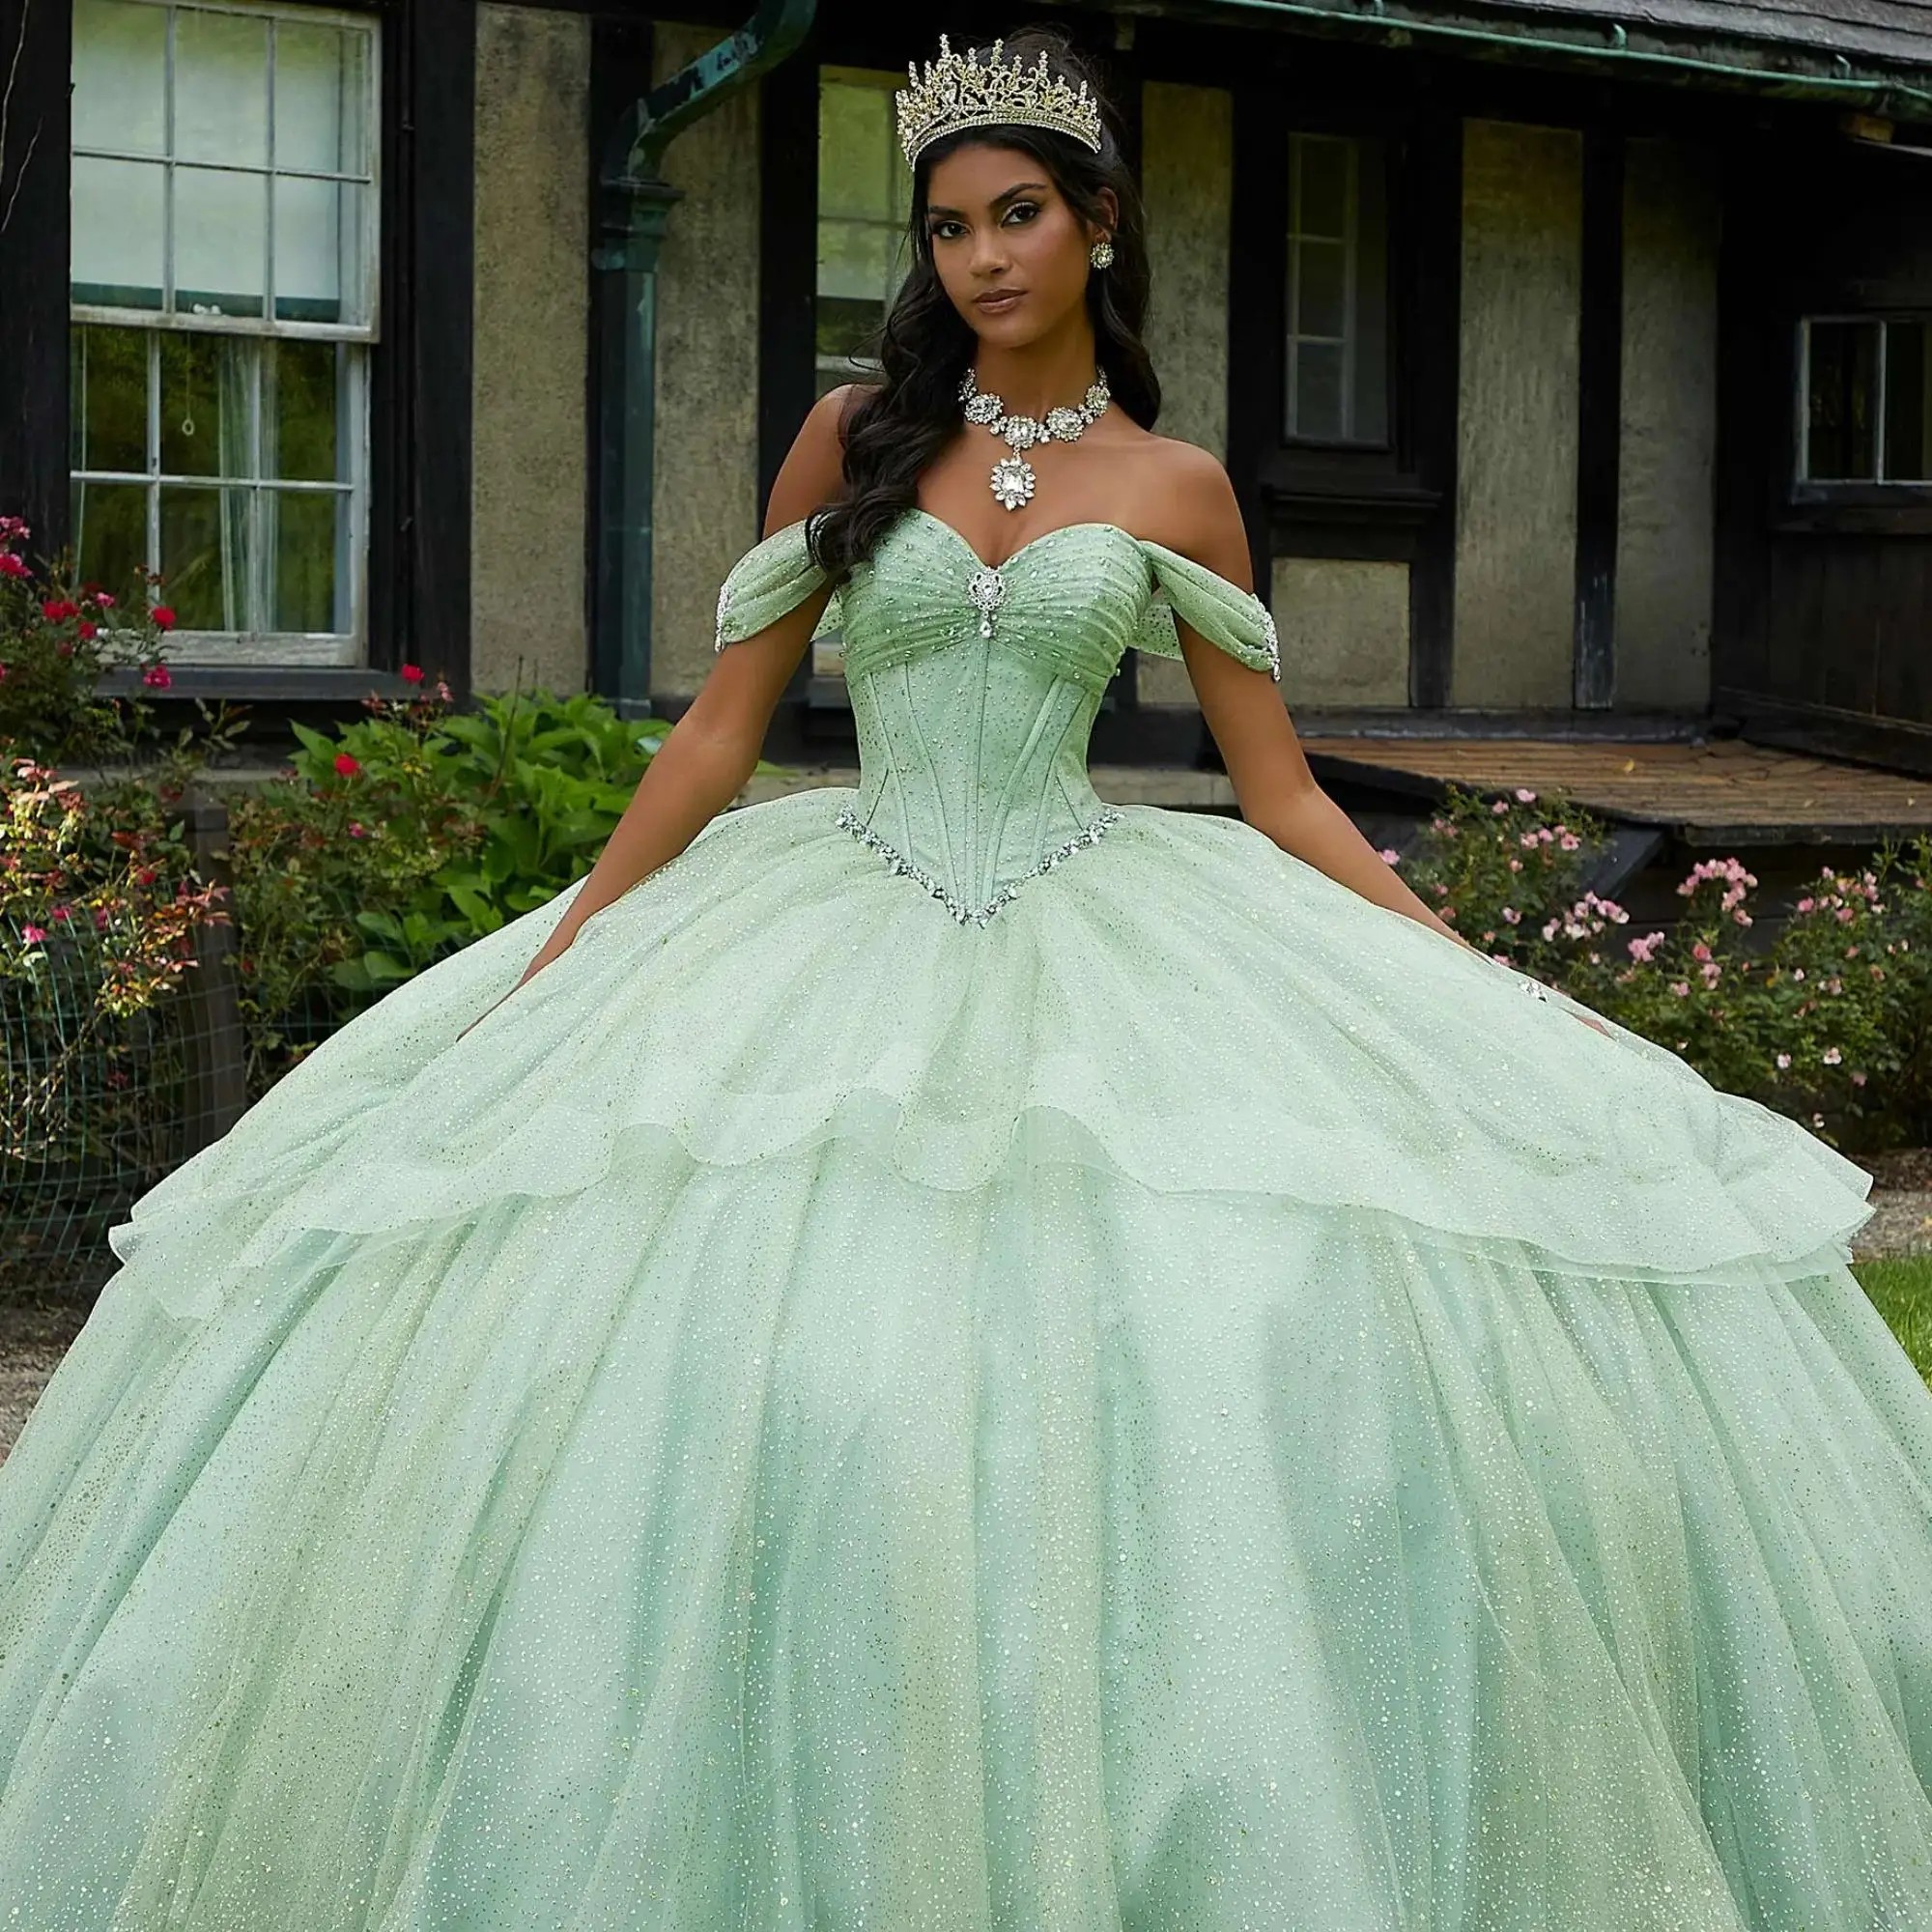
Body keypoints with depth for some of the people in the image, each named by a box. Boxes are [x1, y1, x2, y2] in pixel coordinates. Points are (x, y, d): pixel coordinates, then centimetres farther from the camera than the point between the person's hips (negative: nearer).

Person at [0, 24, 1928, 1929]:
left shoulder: (1174, 486, 6)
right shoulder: (852, 440, 6)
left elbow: (1281, 793, 7)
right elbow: (718, 729, 6)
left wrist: (1490, 991, 3)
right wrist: (557, 954, 2)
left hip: (1100, 943, 0)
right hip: (849, 924, 0)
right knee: (782, 1380, -9)